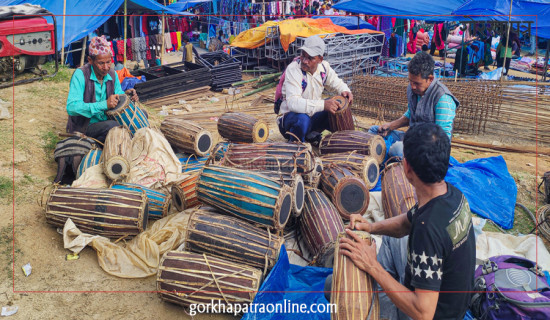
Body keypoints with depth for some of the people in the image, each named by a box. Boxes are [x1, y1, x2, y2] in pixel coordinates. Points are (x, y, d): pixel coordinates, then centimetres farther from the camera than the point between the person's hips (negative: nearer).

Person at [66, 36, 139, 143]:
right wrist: (104, 104, -35)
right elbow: (71, 107, -27)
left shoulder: (112, 74, 2)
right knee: (112, 126, -35)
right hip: (84, 127, -7)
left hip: (106, 121, 7)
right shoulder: (80, 75, -17)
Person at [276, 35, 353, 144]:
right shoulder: (293, 69, -24)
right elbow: (293, 102, -38)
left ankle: (311, 134, 1)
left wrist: (344, 90, -10)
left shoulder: (323, 67, -5)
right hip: (290, 117, -6)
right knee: (303, 119, -38)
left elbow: (336, 82, 16)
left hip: (312, 116, 6)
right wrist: (323, 104, -46)